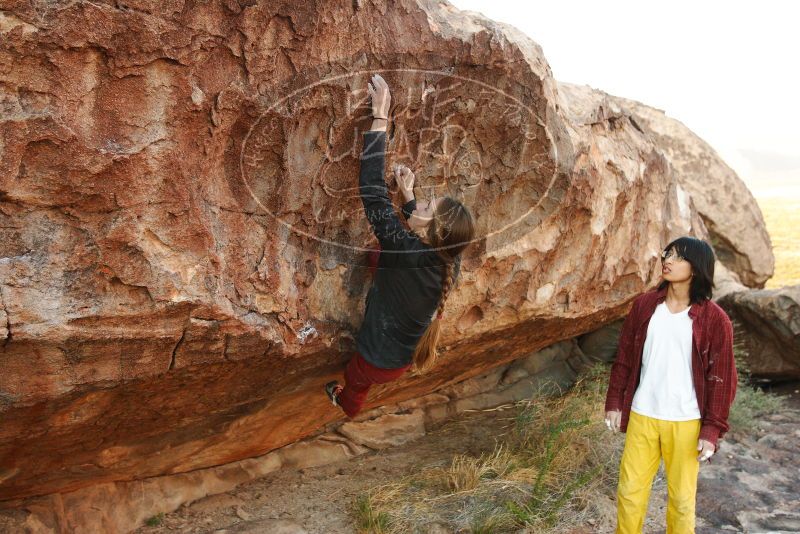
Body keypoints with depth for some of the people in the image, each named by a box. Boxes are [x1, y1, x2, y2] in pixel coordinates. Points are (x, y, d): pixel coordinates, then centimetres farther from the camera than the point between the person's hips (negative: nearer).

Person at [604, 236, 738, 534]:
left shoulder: (714, 319, -10)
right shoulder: (644, 305, -2)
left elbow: (722, 379, -6)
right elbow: (624, 357, 5)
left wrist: (712, 430, -8)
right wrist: (614, 402, 4)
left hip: (686, 422, -2)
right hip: (642, 416, 2)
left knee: (681, 497, 13)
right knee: (629, 490, 12)